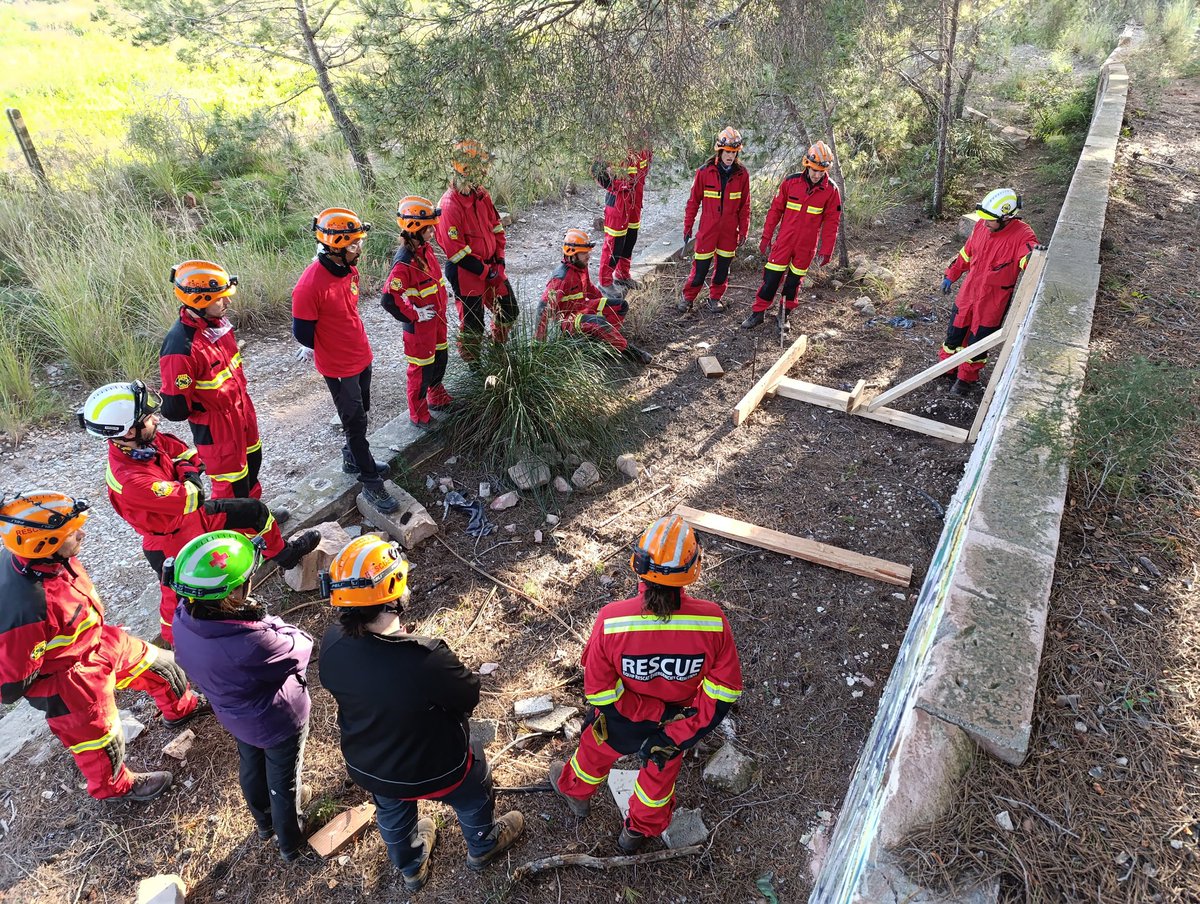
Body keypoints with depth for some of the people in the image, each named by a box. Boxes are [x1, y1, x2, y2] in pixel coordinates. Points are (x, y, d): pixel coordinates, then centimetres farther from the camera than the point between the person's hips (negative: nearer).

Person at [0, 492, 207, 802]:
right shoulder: (25, 611, -44)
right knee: (99, 739, 20)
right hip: (70, 682, -7)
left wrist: (98, 635, 10)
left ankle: (181, 707, 54)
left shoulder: (32, 558, -20)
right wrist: (68, 684, -15)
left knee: (159, 664, 23)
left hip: (96, 642, 7)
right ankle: (113, 786, 51)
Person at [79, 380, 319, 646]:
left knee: (255, 511, 12)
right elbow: (191, 499, -35)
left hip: (194, 516, 7)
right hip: (172, 543, -7)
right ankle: (174, 642, 42)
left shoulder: (145, 440, -15)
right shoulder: (130, 480, -39)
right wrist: (188, 474, -16)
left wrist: (189, 469, -19)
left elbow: (188, 454, 1)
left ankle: (284, 554, 37)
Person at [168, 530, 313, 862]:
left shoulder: (183, 620, -26)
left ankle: (264, 823, 62)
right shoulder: (251, 644, -47)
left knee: (251, 768, 33)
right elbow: (301, 647, -29)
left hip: (235, 715, 6)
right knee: (283, 784, 23)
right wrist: (266, 620, -19)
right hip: (278, 722, -6)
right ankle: (290, 844, 50)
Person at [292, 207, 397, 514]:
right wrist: (332, 350, -2)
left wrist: (356, 344, 16)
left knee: (360, 414, 22)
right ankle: (371, 483, 16)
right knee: (355, 422, 3)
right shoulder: (310, 285, -28)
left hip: (362, 357, 8)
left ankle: (354, 459, 45)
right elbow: (303, 332, -17)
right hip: (338, 367, -7)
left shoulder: (349, 270, -2)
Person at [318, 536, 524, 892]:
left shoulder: (332, 644, -26)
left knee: (392, 814, 37)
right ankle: (483, 846, 62)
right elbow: (469, 695, -23)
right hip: (434, 769, -4)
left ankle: (411, 868, 67)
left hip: (367, 767, 5)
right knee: (473, 796, 31)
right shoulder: (426, 659, -43)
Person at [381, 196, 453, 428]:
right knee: (422, 368, 5)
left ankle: (437, 397, 46)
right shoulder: (404, 262, -28)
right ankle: (418, 414, 23)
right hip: (419, 323, -8)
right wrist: (414, 314, -20)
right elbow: (390, 299, -29)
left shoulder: (426, 249, 0)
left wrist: (441, 309, 17)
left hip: (436, 317, 9)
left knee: (440, 357, 23)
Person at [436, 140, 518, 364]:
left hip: (491, 266, 8)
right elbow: (455, 251, -22)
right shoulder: (450, 206, -22)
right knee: (472, 322, 5)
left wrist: (499, 260, 2)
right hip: (466, 272, -8)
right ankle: (471, 362, 27)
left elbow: (496, 227, 12)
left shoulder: (482, 195, 2)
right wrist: (485, 271, -16)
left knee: (509, 311, 17)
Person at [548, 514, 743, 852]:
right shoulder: (712, 620, -31)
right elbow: (726, 690, -21)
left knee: (597, 751, 34)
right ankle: (640, 830, 60)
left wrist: (654, 711, -17)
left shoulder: (611, 621, -35)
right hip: (680, 722, 1)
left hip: (622, 723, -1)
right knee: (661, 771, 33)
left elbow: (599, 692, -24)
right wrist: (678, 733, -16)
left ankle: (575, 791, 66)